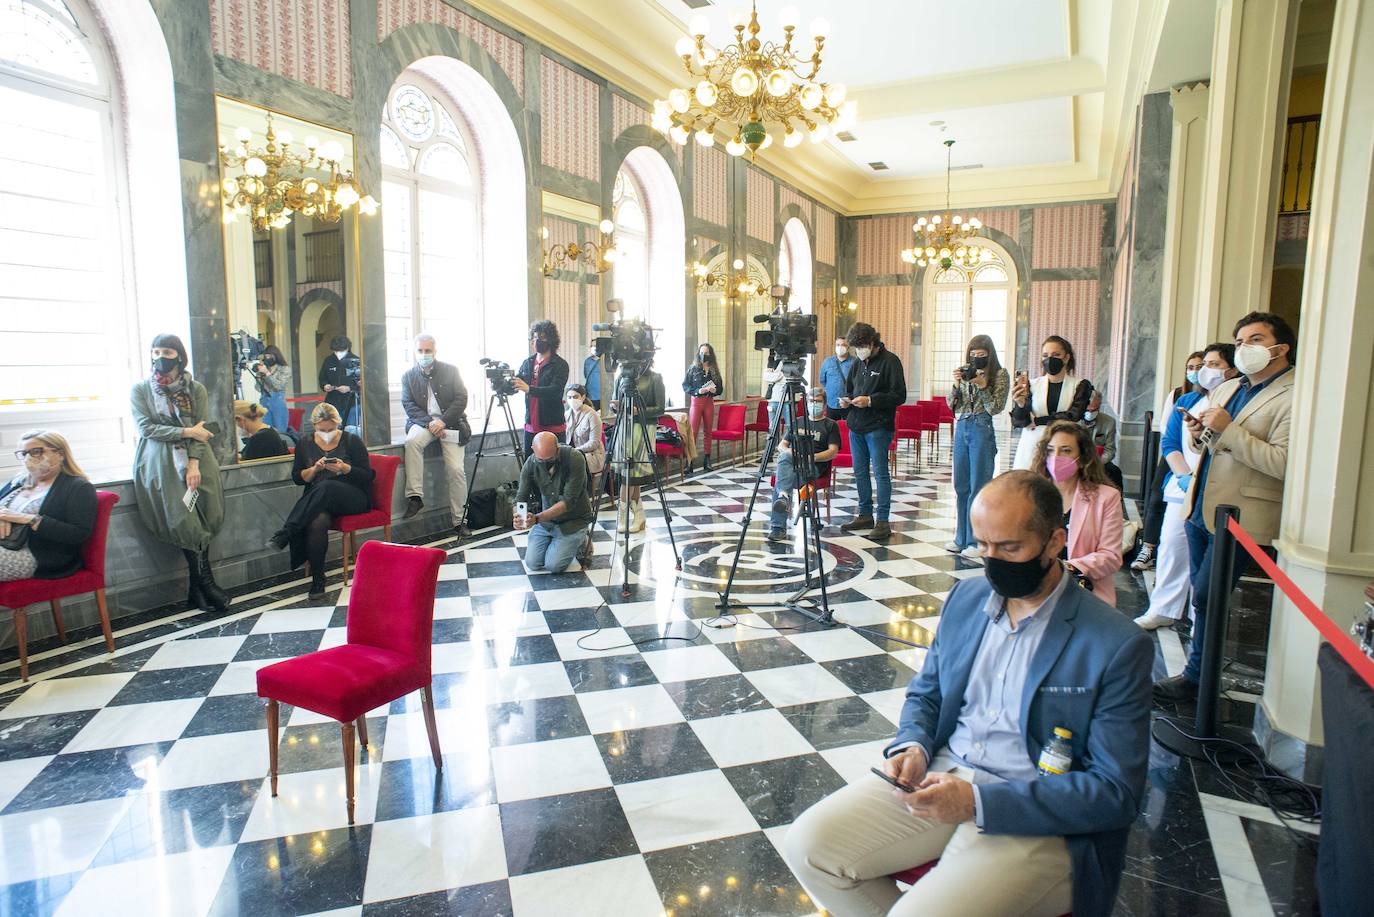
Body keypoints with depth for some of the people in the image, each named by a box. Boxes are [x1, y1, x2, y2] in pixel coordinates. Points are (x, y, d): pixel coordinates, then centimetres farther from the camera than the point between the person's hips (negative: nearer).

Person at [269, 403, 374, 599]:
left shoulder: (352, 441, 4)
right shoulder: (305, 445, 13)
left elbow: (368, 476, 0)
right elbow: (297, 478, 11)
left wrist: (345, 469, -17)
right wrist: (314, 469, -9)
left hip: (353, 497, -2)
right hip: (318, 501, 2)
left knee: (325, 487, -36)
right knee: (318, 521, -34)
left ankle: (285, 534, -34)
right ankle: (317, 579, -25)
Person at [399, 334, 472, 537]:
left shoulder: (450, 371, 5)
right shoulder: (409, 376, 8)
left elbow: (461, 399, -2)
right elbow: (408, 405, 0)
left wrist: (443, 421, -14)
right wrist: (429, 422, -16)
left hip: (449, 423, -1)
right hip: (423, 422, 1)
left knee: (456, 470, -12)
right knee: (412, 441, -34)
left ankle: (459, 521, -4)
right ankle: (415, 496, -31)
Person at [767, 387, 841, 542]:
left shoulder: (831, 425, 17)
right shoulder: (797, 422, 30)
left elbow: (833, 452, 4)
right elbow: (782, 445, 23)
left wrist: (812, 457, -13)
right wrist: (787, 451, -2)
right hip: (791, 461, 3)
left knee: (781, 478, -35)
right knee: (784, 457, -37)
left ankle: (777, 528, -42)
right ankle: (784, 496, -55)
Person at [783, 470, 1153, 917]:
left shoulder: (1118, 646, -10)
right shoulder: (966, 597, 7)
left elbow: (1116, 791, -12)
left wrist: (978, 800, -22)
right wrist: (913, 747, -6)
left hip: (1035, 818, -5)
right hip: (938, 777, 5)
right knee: (808, 844, -13)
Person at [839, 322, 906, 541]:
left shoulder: (890, 361, -8)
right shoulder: (859, 363, 14)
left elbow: (899, 395, -14)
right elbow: (849, 388, 25)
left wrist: (870, 400, -20)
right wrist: (847, 399, 2)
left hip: (878, 427, -7)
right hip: (856, 426, 8)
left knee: (880, 473, -4)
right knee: (860, 472, 13)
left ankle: (883, 521, 1)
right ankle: (865, 514, 25)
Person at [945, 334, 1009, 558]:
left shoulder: (999, 375, -1)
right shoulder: (965, 373, 10)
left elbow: (996, 408, -7)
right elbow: (951, 404, 6)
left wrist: (983, 386, -17)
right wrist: (956, 384, -9)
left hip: (982, 431, -5)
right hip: (961, 429, 5)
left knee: (978, 487, -2)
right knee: (961, 486, 11)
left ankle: (977, 541, 5)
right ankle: (962, 538, 21)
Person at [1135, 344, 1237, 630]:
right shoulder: (1186, 401, 13)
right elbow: (1169, 443, 9)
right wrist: (1184, 477, -6)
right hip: (1182, 487, 4)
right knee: (1172, 544, 4)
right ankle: (1163, 609, 14)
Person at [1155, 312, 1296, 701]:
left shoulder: (1293, 398, -11)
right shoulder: (1224, 389, 15)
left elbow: (1284, 463, -23)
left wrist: (1228, 429, -21)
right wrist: (1196, 432, -1)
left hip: (1240, 518, -7)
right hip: (1200, 508, 8)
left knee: (1206, 598, -3)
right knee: (1202, 596, 14)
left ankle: (1196, 676, 11)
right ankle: (1205, 657, 28)